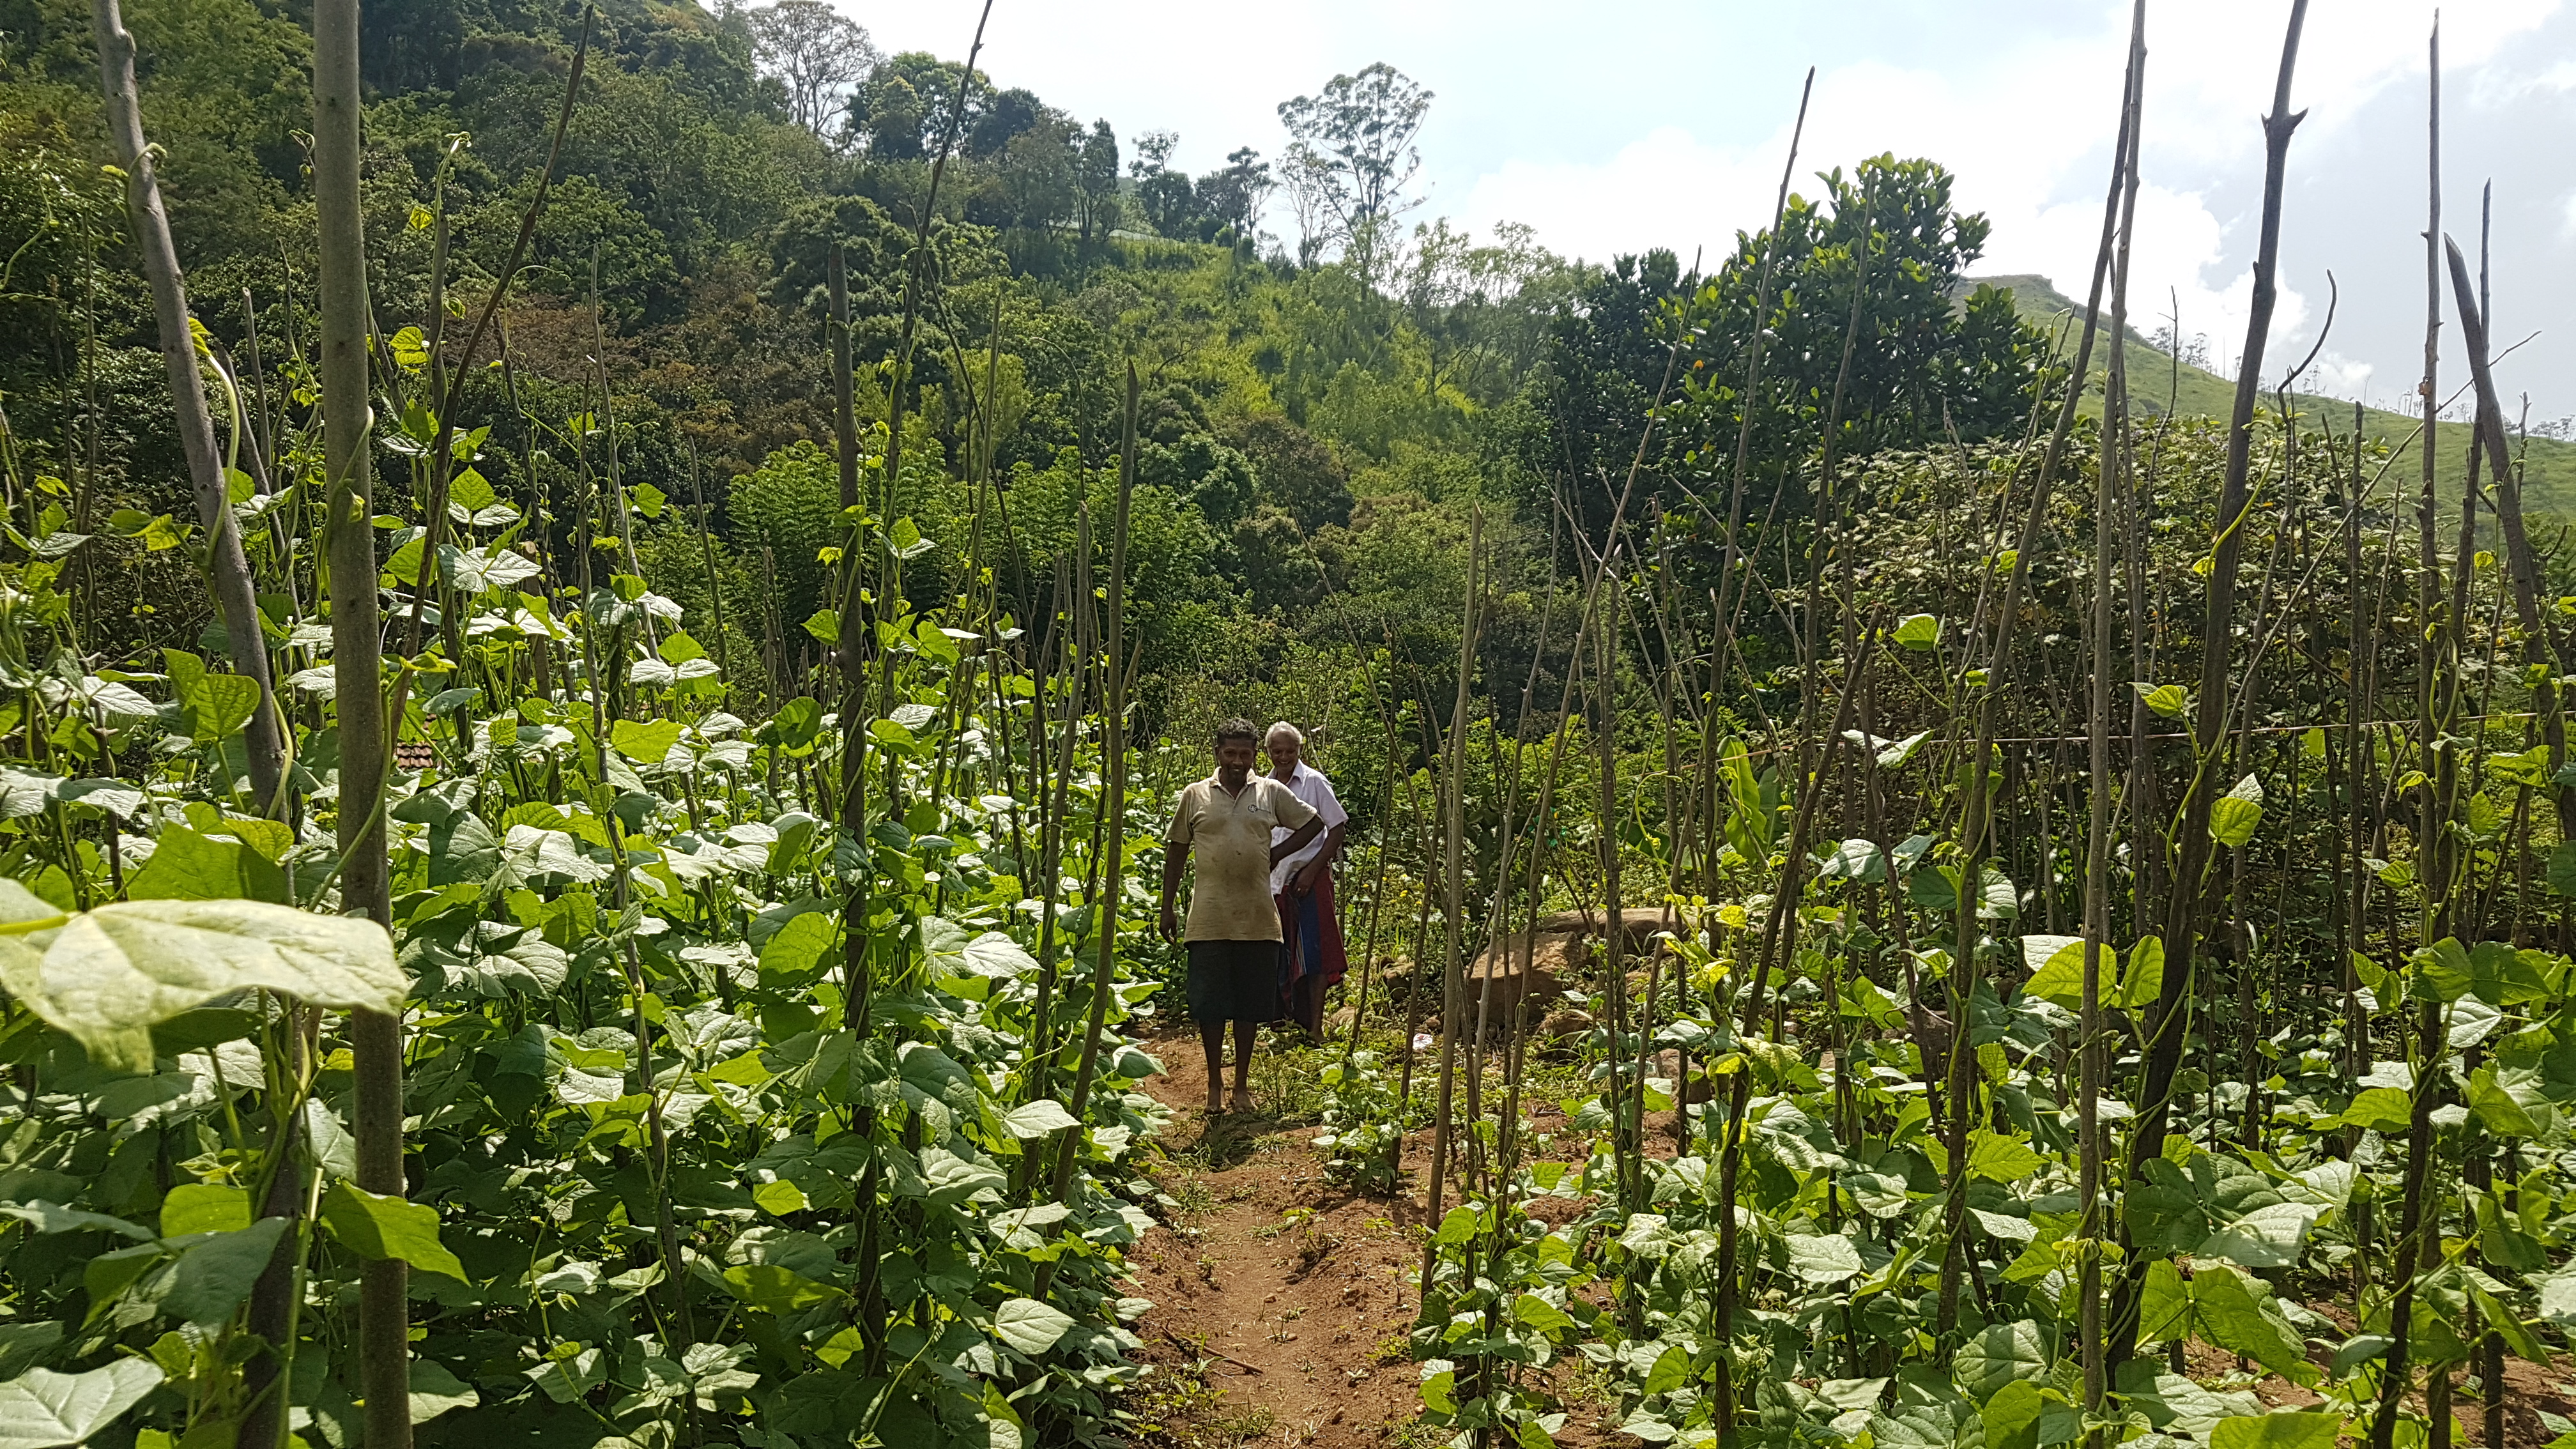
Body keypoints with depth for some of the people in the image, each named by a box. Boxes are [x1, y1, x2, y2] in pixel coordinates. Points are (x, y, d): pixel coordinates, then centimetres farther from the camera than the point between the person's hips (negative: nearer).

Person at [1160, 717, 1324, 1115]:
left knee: (1251, 1003, 7)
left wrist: (1276, 855, 5)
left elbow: (1314, 824, 16)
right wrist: (1167, 908, 6)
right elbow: (1176, 852, 9)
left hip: (1257, 918, 1)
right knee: (1209, 1002, 0)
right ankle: (1214, 1083, 14)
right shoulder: (1195, 795, 4)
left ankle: (1242, 1084, 19)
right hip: (1209, 918, -1)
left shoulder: (1271, 792, 6)